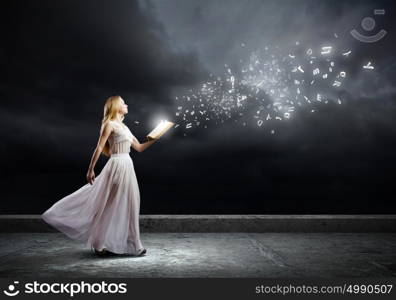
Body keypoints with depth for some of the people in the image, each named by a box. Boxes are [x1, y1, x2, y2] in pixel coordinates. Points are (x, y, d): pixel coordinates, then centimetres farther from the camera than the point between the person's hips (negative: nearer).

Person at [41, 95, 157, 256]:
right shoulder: (110, 124, -5)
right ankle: (100, 244, 9)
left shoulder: (124, 127, 19)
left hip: (127, 166, 8)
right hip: (117, 166, -8)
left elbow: (139, 148, 21)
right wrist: (91, 169, -16)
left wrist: (153, 140, 11)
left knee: (126, 205, 10)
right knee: (110, 205, -3)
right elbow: (99, 148, -12)